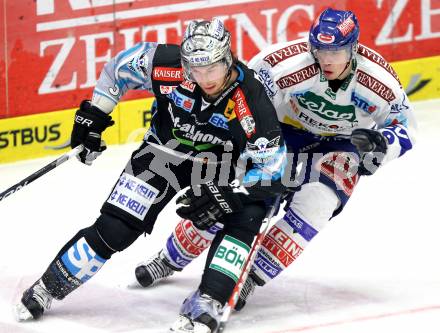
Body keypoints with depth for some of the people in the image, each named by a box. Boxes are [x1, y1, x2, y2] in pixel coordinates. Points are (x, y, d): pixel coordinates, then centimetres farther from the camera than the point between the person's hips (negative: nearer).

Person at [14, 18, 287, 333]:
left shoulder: (253, 103, -33)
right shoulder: (166, 64, -29)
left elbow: (271, 167, -23)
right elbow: (122, 64, -6)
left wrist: (225, 195, -32)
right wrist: (94, 112, -4)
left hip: (222, 165, 0)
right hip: (164, 150, 0)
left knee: (246, 218, -26)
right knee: (114, 228, -6)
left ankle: (206, 304, -23)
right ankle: (48, 288, 10)